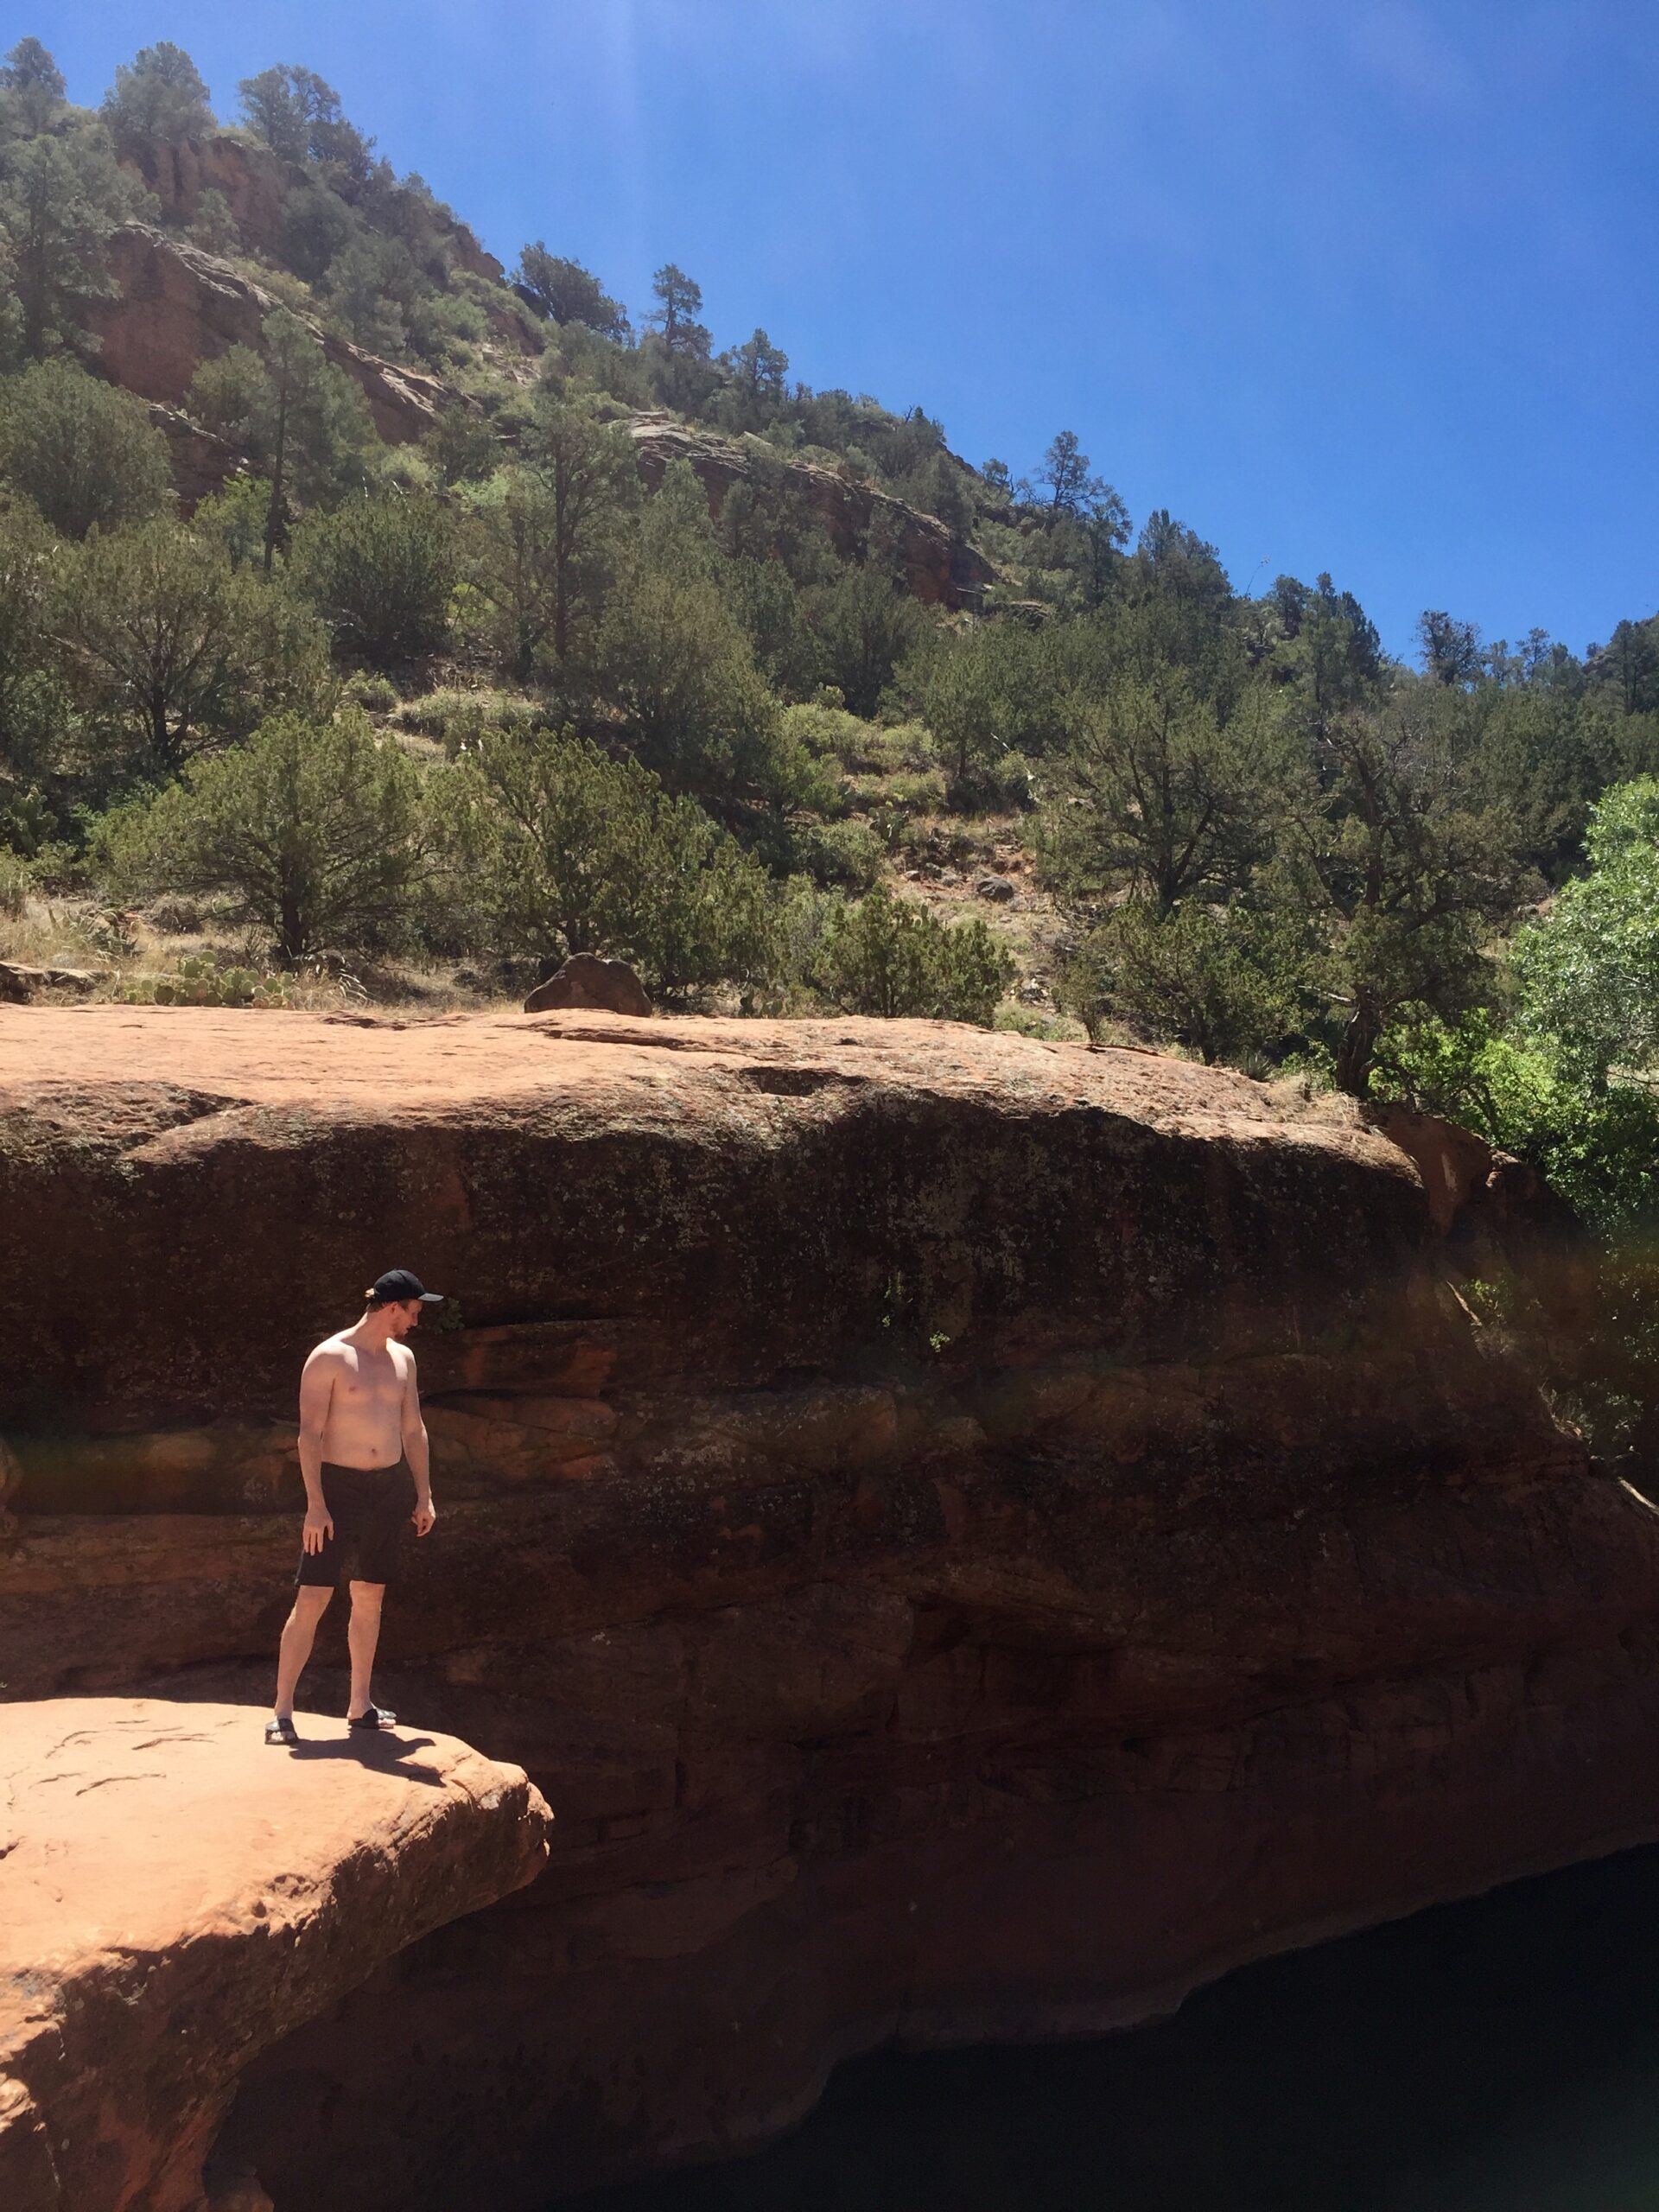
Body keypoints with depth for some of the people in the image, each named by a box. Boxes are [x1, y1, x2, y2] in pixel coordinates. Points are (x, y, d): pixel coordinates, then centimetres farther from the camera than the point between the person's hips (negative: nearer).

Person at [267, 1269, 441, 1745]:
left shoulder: (402, 1358, 10)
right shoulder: (330, 1357, -9)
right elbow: (310, 1433, -13)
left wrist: (424, 1496, 13)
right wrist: (315, 1504, -18)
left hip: (389, 1488, 6)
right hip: (339, 1487, -6)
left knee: (369, 1598, 11)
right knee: (311, 1600, -7)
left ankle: (360, 1706, 21)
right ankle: (282, 1711, 1)